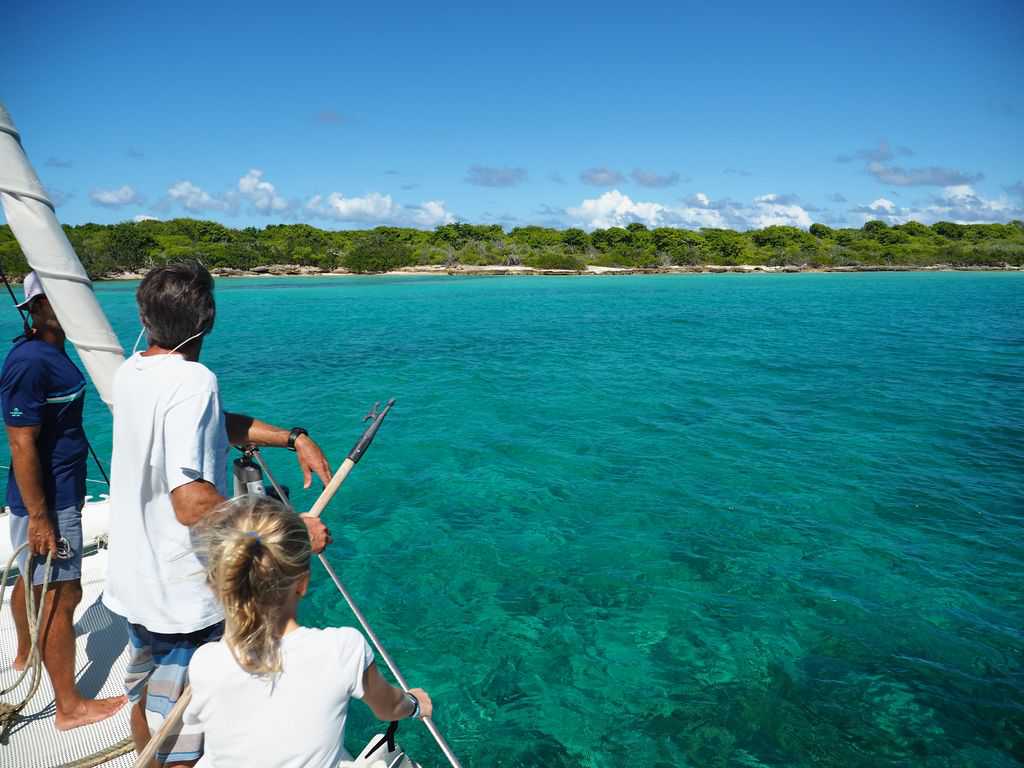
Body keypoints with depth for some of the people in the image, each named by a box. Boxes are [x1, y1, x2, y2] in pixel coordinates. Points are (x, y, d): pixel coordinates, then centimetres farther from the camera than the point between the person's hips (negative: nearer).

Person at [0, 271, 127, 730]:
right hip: (47, 502, -10)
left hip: (57, 493, 10)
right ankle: (69, 707, 10)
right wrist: (39, 517, -23)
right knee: (61, 596, -2)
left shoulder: (49, 351, 7)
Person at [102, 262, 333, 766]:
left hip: (134, 584, 9)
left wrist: (292, 438, 2)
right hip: (183, 597, -9)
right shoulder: (192, 381, -25)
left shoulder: (130, 372, 1)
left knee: (144, 698, 29)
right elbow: (193, 504, -32)